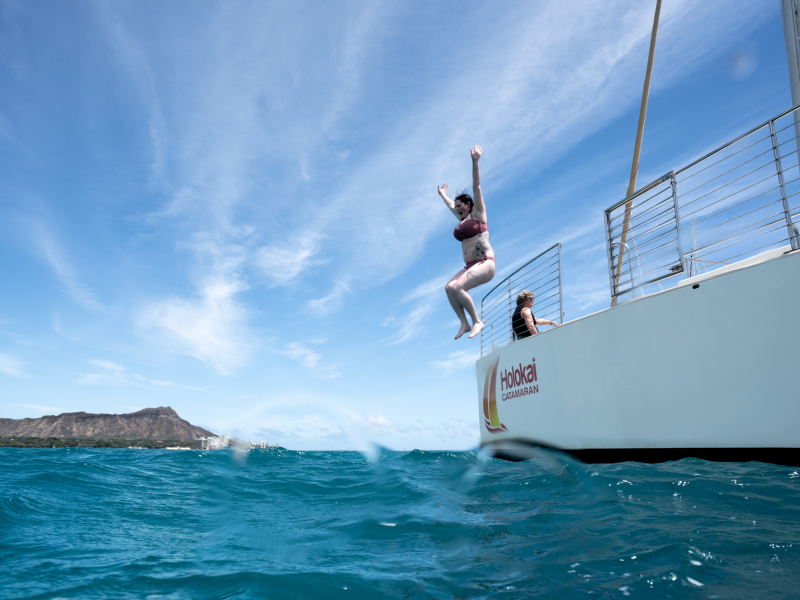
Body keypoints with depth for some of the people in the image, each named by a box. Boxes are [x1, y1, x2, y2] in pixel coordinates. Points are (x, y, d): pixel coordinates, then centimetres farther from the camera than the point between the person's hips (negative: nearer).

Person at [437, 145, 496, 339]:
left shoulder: (477, 214, 3)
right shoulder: (462, 219, 21)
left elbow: (476, 187, -5)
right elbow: (451, 205, 41)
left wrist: (475, 162, -11)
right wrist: (443, 195, 57)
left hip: (484, 263, -8)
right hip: (470, 266, 8)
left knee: (457, 287, -26)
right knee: (448, 287, -14)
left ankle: (477, 321, -16)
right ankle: (464, 323, -12)